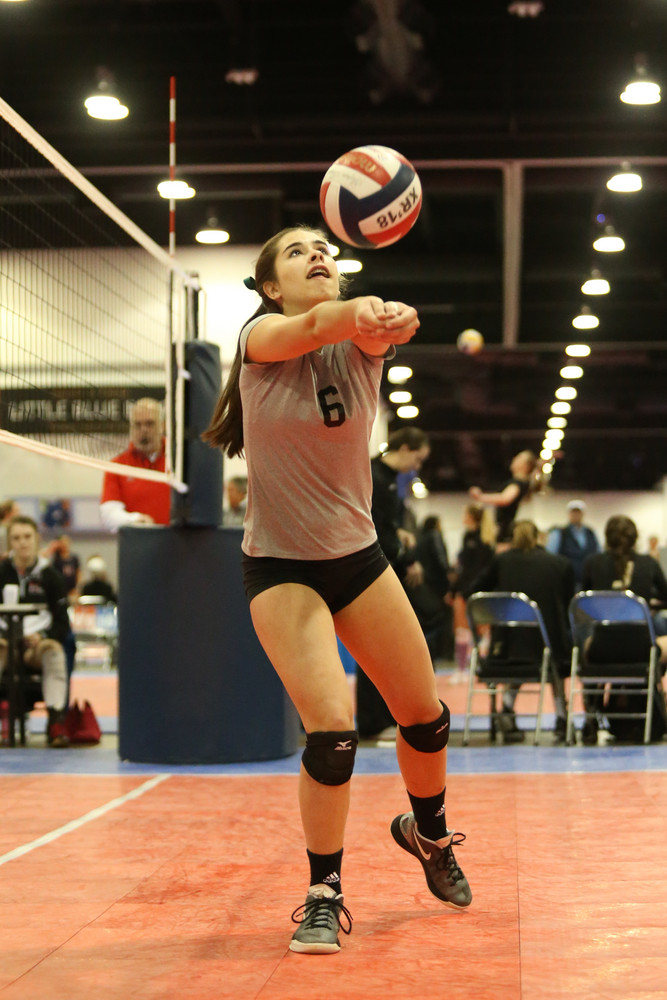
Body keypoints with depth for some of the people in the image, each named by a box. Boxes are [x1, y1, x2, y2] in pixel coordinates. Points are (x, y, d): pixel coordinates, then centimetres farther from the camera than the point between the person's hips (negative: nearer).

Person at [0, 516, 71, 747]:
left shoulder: (49, 576, 2)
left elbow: (62, 624, 0)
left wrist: (42, 637, -19)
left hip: (38, 643, 0)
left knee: (55, 651, -33)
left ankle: (56, 724, -37)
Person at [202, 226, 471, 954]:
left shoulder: (360, 343, -4)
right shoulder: (261, 337, -11)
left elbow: (383, 327, -29)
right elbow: (312, 325, -34)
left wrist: (392, 317, -55)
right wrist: (356, 310, -58)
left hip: (359, 556, 4)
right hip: (280, 569, -4)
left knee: (425, 716, 8)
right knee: (331, 730, -17)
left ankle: (427, 832, 39)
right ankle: (323, 894, 3)